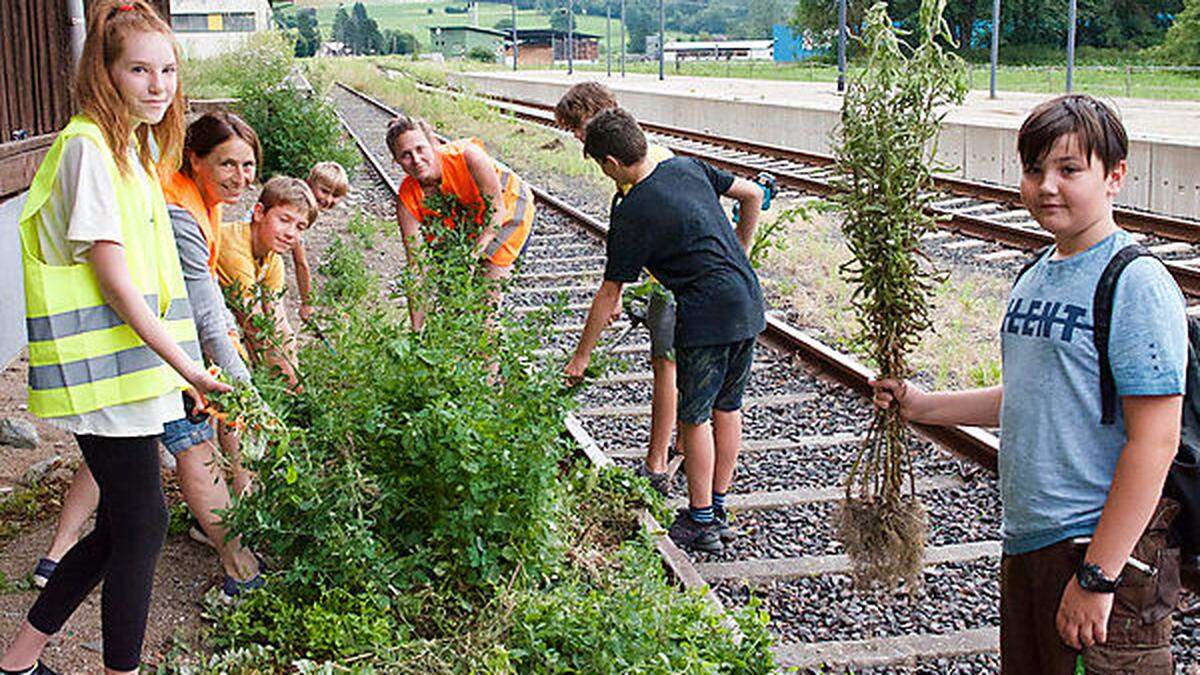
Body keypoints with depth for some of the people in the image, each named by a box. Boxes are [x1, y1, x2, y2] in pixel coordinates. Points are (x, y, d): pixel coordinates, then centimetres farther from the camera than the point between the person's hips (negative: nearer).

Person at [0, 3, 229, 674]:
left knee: (121, 527, 15)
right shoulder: (88, 148, -15)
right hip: (105, 371, -10)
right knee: (142, 526, -2)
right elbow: (113, 281, -18)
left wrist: (182, 364, 20)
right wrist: (185, 365, -18)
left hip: (130, 362, 10)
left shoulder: (130, 146, 15)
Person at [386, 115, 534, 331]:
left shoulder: (468, 155, -37)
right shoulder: (407, 199, -25)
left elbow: (497, 209, -27)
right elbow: (416, 267, -24)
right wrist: (416, 330, -26)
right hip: (468, 221, 4)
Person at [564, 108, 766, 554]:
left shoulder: (632, 215, -13)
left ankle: (700, 522, 15)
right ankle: (718, 511, 28)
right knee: (727, 408, 17)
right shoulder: (687, 167, 7)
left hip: (708, 318, -8)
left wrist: (582, 355, 3)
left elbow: (610, 292, -7)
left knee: (695, 417, 6)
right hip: (748, 305, 8)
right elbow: (752, 195, 16)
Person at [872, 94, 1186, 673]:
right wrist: (921, 406, 16)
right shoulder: (1034, 278, 10)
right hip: (1026, 540, 8)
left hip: (1107, 545, -8)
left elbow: (1155, 441, -19)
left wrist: (1097, 576, -21)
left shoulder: (1138, 285, -15)